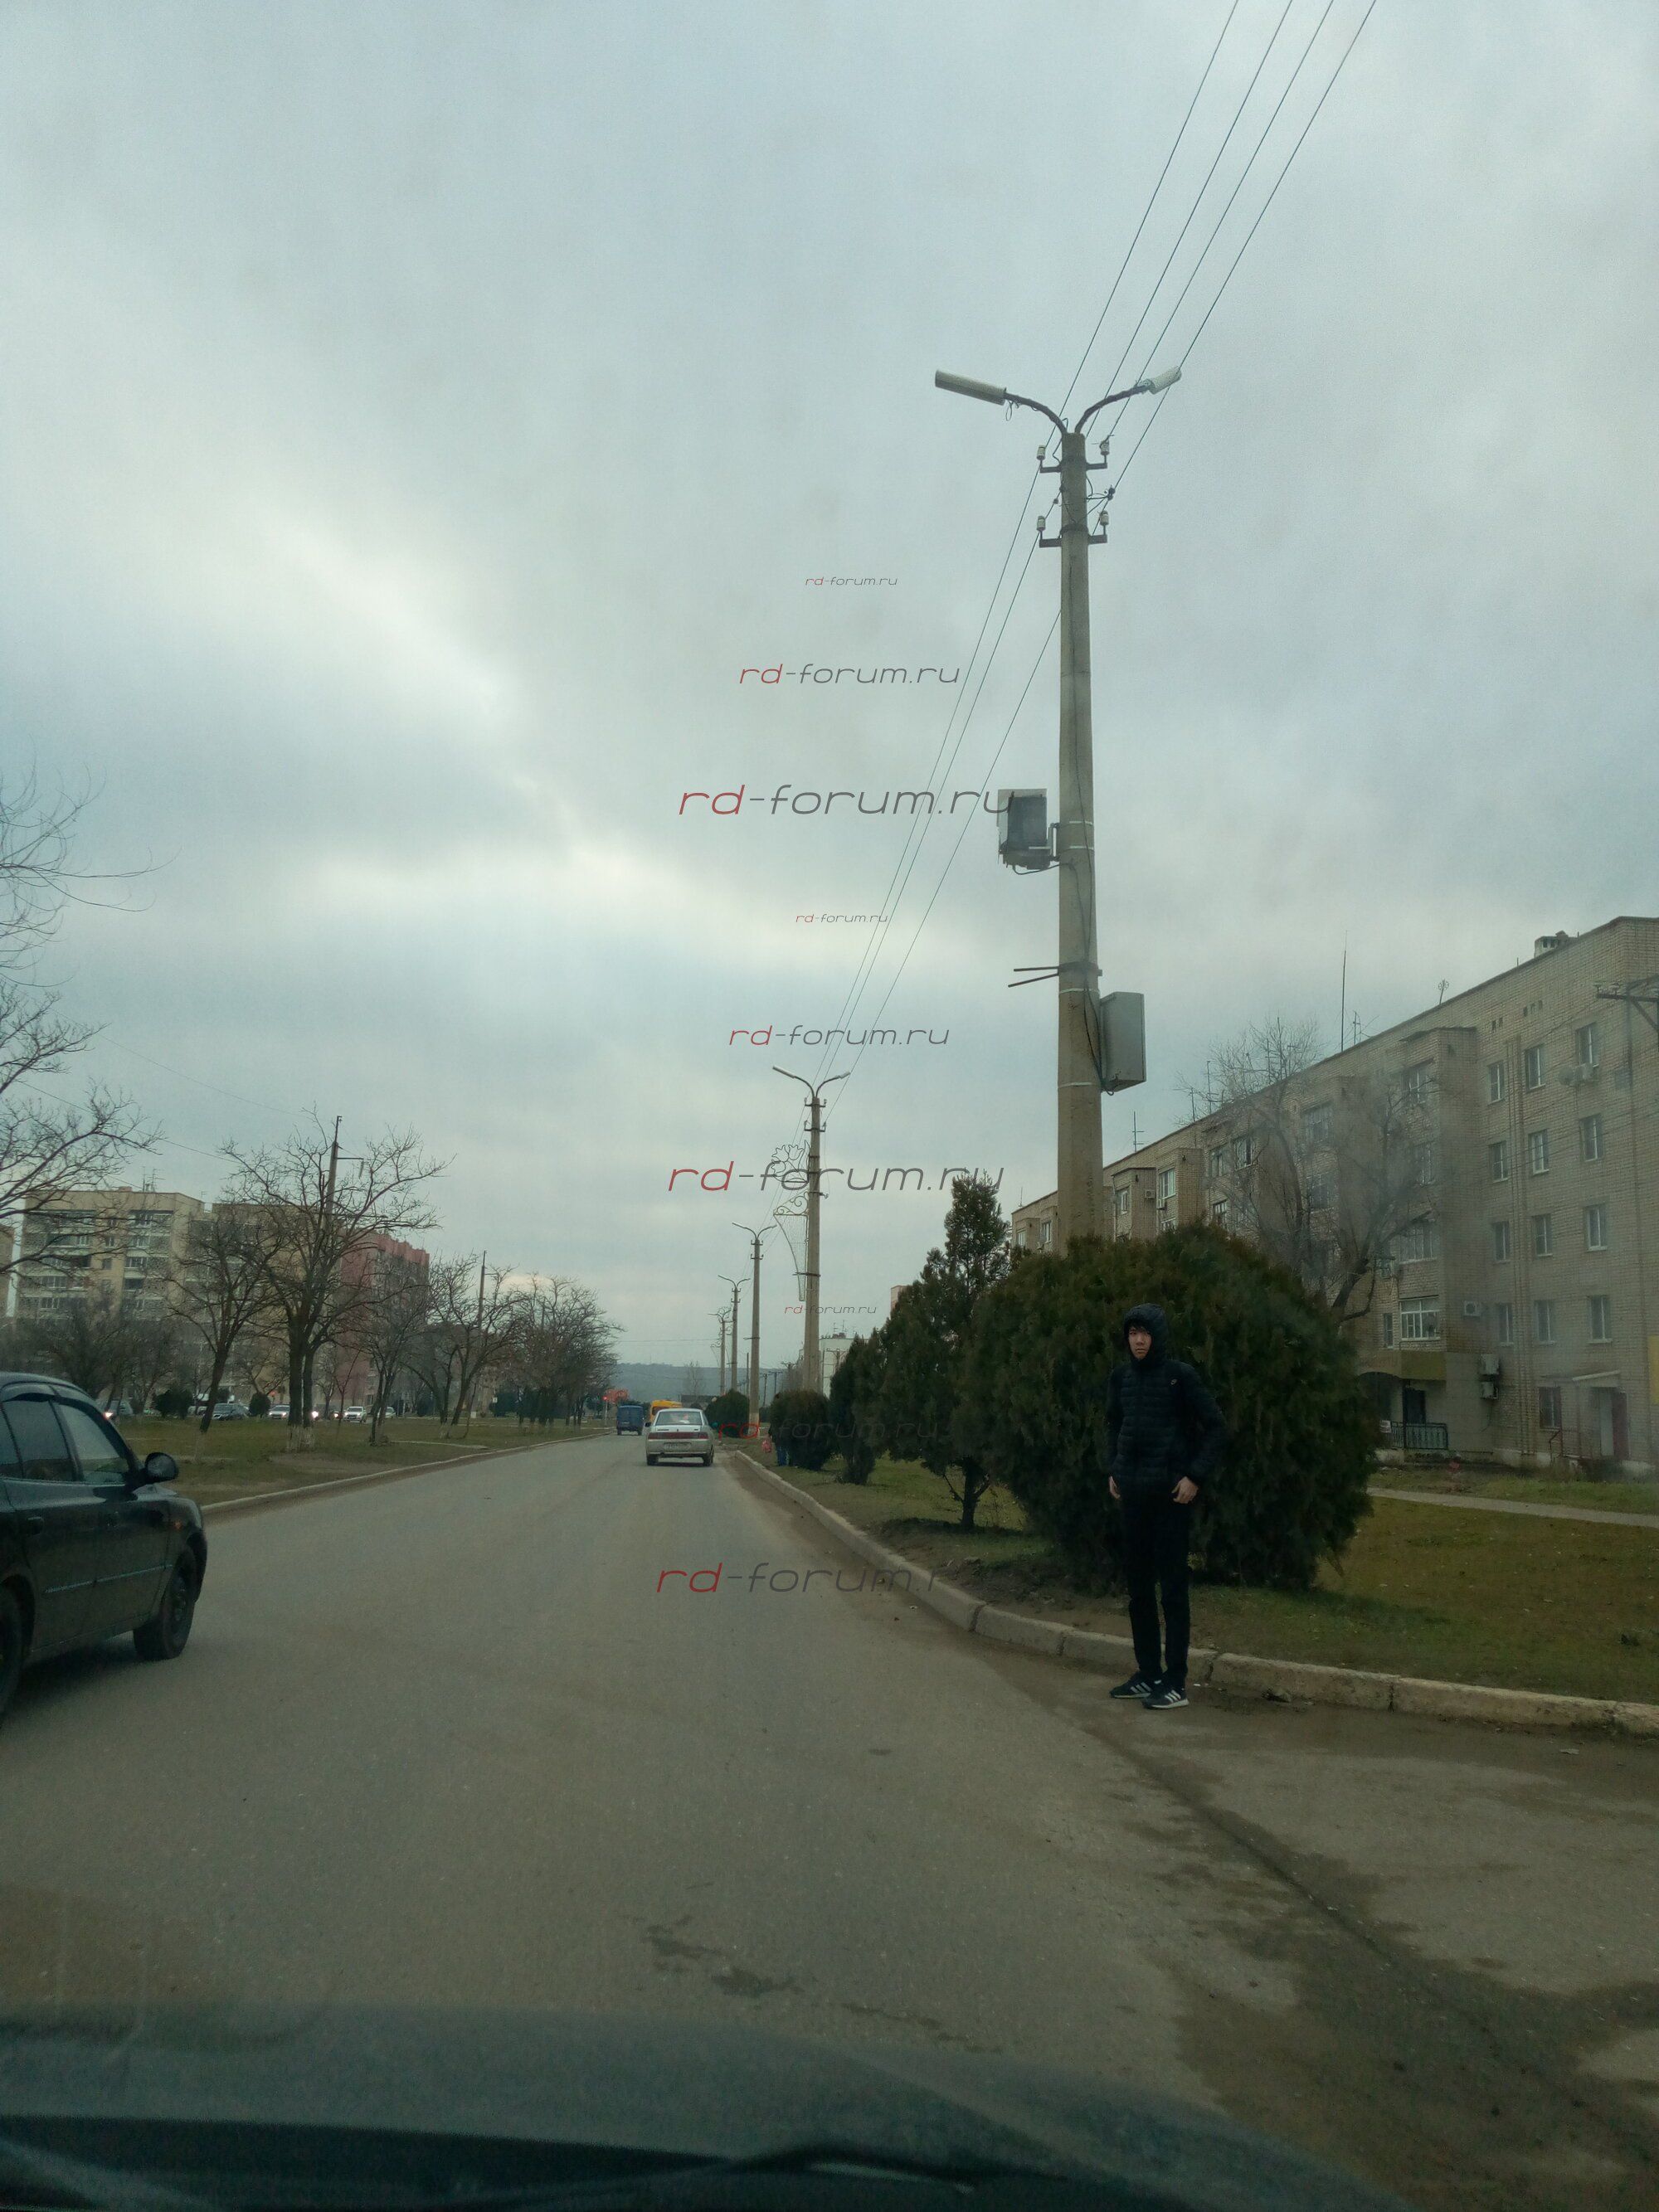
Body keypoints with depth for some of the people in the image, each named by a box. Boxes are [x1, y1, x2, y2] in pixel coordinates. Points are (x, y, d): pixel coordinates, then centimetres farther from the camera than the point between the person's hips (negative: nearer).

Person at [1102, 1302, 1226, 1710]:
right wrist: (1112, 1469, 12)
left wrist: (1195, 1477, -11)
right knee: (1138, 1583, 10)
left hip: (1170, 1492, -6)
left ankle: (1175, 1682, 2)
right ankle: (1148, 1672, 20)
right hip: (1133, 1491, 6)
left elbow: (1215, 1428, -5)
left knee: (1172, 1585, -3)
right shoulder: (1121, 1376, 7)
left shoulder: (1180, 1375, -8)